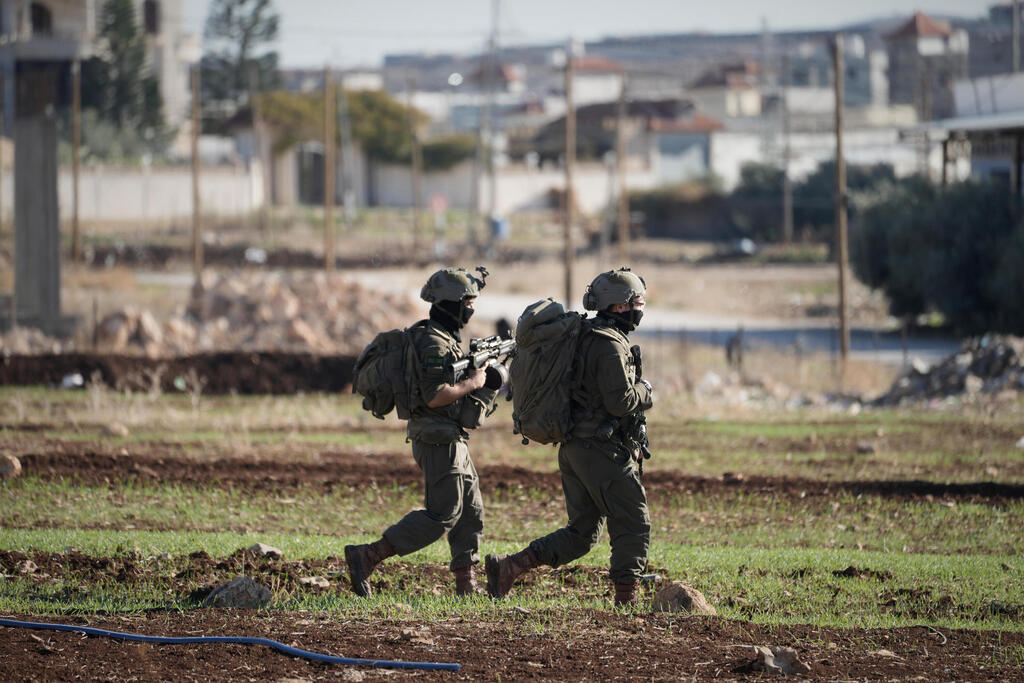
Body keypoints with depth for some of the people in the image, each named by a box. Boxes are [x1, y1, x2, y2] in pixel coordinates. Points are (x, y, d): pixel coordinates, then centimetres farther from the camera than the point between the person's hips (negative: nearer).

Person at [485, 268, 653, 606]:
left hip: (573, 448, 9)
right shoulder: (610, 345, -15)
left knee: (581, 534, 12)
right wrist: (643, 391, -2)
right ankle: (626, 599, 1)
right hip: (602, 451, -9)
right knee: (633, 526, 1)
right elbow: (620, 401, -21)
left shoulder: (584, 336, 16)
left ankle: (507, 566, 4)